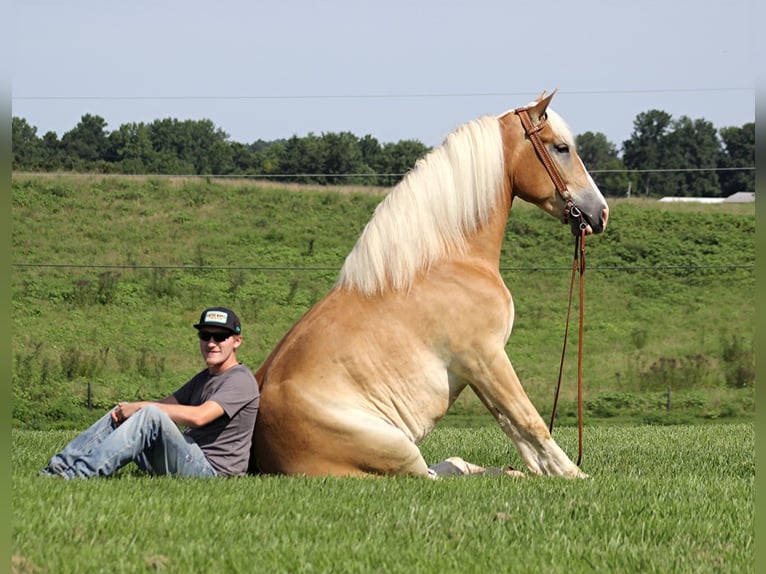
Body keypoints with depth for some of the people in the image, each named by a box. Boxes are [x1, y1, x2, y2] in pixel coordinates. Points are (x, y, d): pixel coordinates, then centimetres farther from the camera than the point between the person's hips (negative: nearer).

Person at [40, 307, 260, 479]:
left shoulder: (240, 380, -8)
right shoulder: (204, 378, 23)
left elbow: (199, 416, -22)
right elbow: (167, 404, 19)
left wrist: (142, 407, -16)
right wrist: (132, 408, -5)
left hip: (212, 469, -9)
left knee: (152, 414, -28)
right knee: (123, 412, 7)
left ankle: (79, 473, -35)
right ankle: (61, 465, -5)